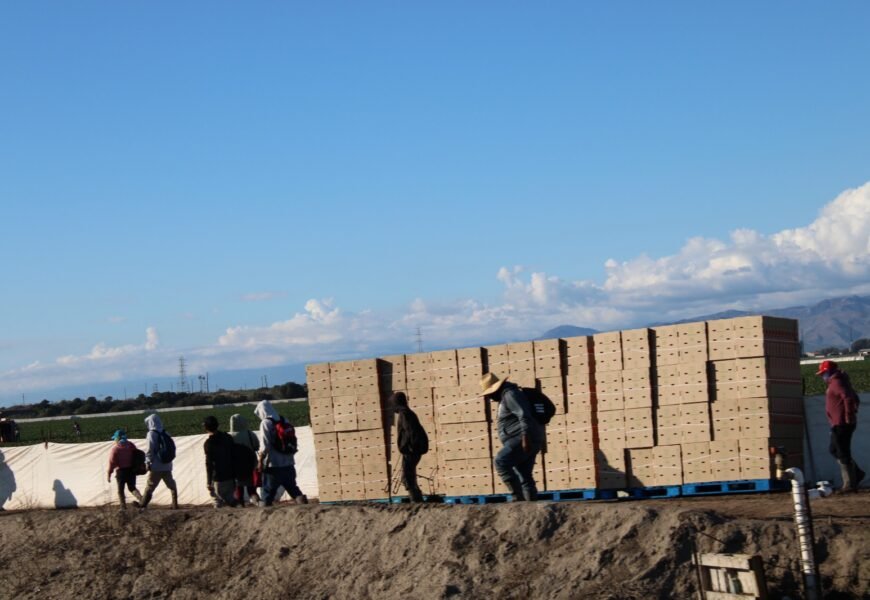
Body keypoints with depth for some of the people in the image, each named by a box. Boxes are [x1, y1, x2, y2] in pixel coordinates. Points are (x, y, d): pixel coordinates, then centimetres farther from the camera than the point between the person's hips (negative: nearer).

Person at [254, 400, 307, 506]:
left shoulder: (266, 423, -10)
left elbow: (265, 446, -17)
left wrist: (260, 460, -6)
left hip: (273, 465, -6)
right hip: (288, 464, 6)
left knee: (268, 493, 2)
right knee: (293, 489, 13)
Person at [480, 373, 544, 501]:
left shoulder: (510, 394, -9)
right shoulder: (505, 397, 24)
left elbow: (524, 415, -21)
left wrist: (525, 438, -27)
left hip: (523, 440, -11)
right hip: (522, 441, 11)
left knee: (501, 462, -20)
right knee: (524, 477, 8)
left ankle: (518, 496, -23)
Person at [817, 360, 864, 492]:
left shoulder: (837, 383, -14)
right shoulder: (835, 382, 18)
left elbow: (849, 398, -29)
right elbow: (855, 399, 25)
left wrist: (848, 416, -23)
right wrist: (853, 412, 20)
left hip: (841, 424, -11)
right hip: (839, 424, 11)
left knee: (843, 453, -6)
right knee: (835, 450, 19)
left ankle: (850, 484, -1)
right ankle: (857, 473, 18)